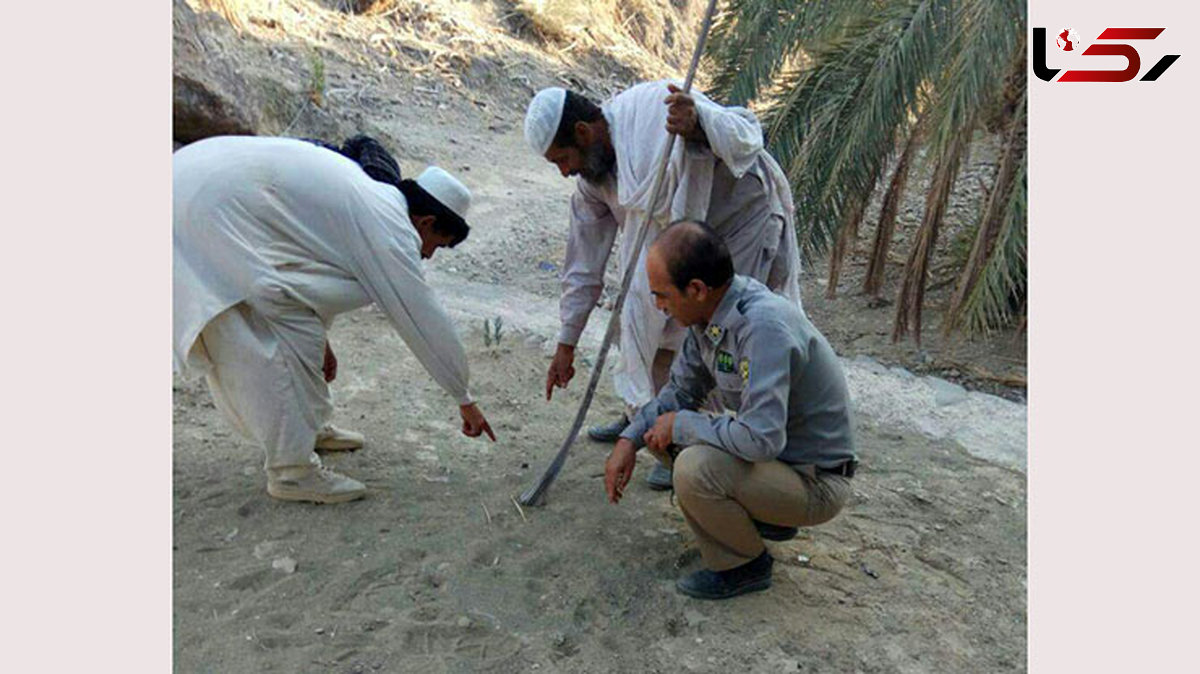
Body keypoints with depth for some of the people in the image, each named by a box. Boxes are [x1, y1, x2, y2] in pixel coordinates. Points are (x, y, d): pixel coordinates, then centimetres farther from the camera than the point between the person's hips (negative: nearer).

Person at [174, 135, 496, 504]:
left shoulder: (370, 194, 15)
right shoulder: (390, 228, -12)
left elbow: (310, 257, 27)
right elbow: (426, 322, -8)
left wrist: (318, 340, 33)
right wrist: (465, 400, 2)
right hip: (212, 212, -10)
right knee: (291, 329, -7)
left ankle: (308, 426, 34)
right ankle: (292, 470, 2)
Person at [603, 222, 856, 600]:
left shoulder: (764, 326, -32)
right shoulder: (710, 311, -4)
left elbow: (762, 438, -38)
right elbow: (682, 391, 9)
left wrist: (681, 424, -22)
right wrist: (630, 440, -4)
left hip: (815, 483, -9)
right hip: (773, 453, 9)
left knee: (696, 468, -30)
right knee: (659, 432, 7)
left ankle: (744, 567, -1)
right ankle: (761, 516, 14)